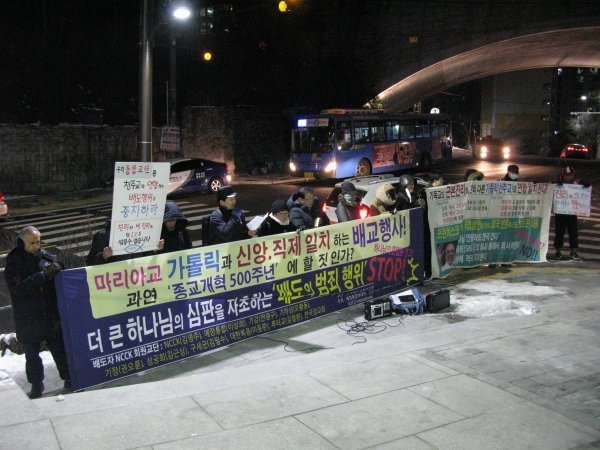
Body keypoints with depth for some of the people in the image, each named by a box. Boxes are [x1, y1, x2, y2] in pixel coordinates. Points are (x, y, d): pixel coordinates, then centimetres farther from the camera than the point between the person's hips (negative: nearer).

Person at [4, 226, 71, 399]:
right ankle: (36, 384, 24)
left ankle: (69, 378, 23)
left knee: (60, 348, 10)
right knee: (32, 353, 9)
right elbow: (18, 288, -21)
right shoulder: (14, 263, -7)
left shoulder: (46, 256, 2)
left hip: (52, 314, 2)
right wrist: (43, 275, -25)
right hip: (29, 319, -2)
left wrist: (57, 269, -12)